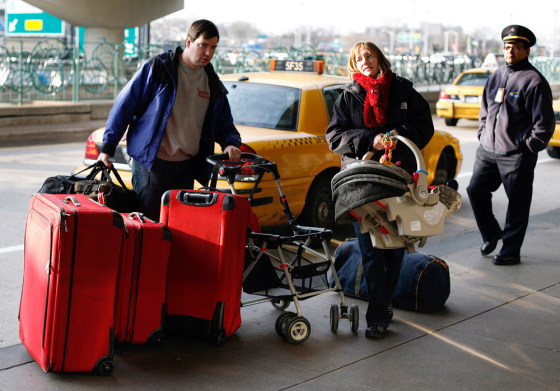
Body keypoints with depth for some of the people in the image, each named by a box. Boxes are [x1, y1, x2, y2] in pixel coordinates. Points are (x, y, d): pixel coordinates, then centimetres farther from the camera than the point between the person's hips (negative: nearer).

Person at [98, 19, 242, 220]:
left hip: (186, 168, 5)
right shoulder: (157, 68, -4)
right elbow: (124, 105, -3)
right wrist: (108, 147, -6)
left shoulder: (213, 84, 12)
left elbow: (224, 124, 21)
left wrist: (230, 143, -3)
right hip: (150, 163, -5)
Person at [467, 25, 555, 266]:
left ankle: (511, 250, 13)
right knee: (475, 190, 8)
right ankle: (491, 235, 28)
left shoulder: (534, 81, -9)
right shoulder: (496, 76, 13)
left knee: (517, 204, 1)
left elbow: (544, 122, -9)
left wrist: (528, 147, -10)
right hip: (487, 151, 7)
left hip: (516, 156, -7)